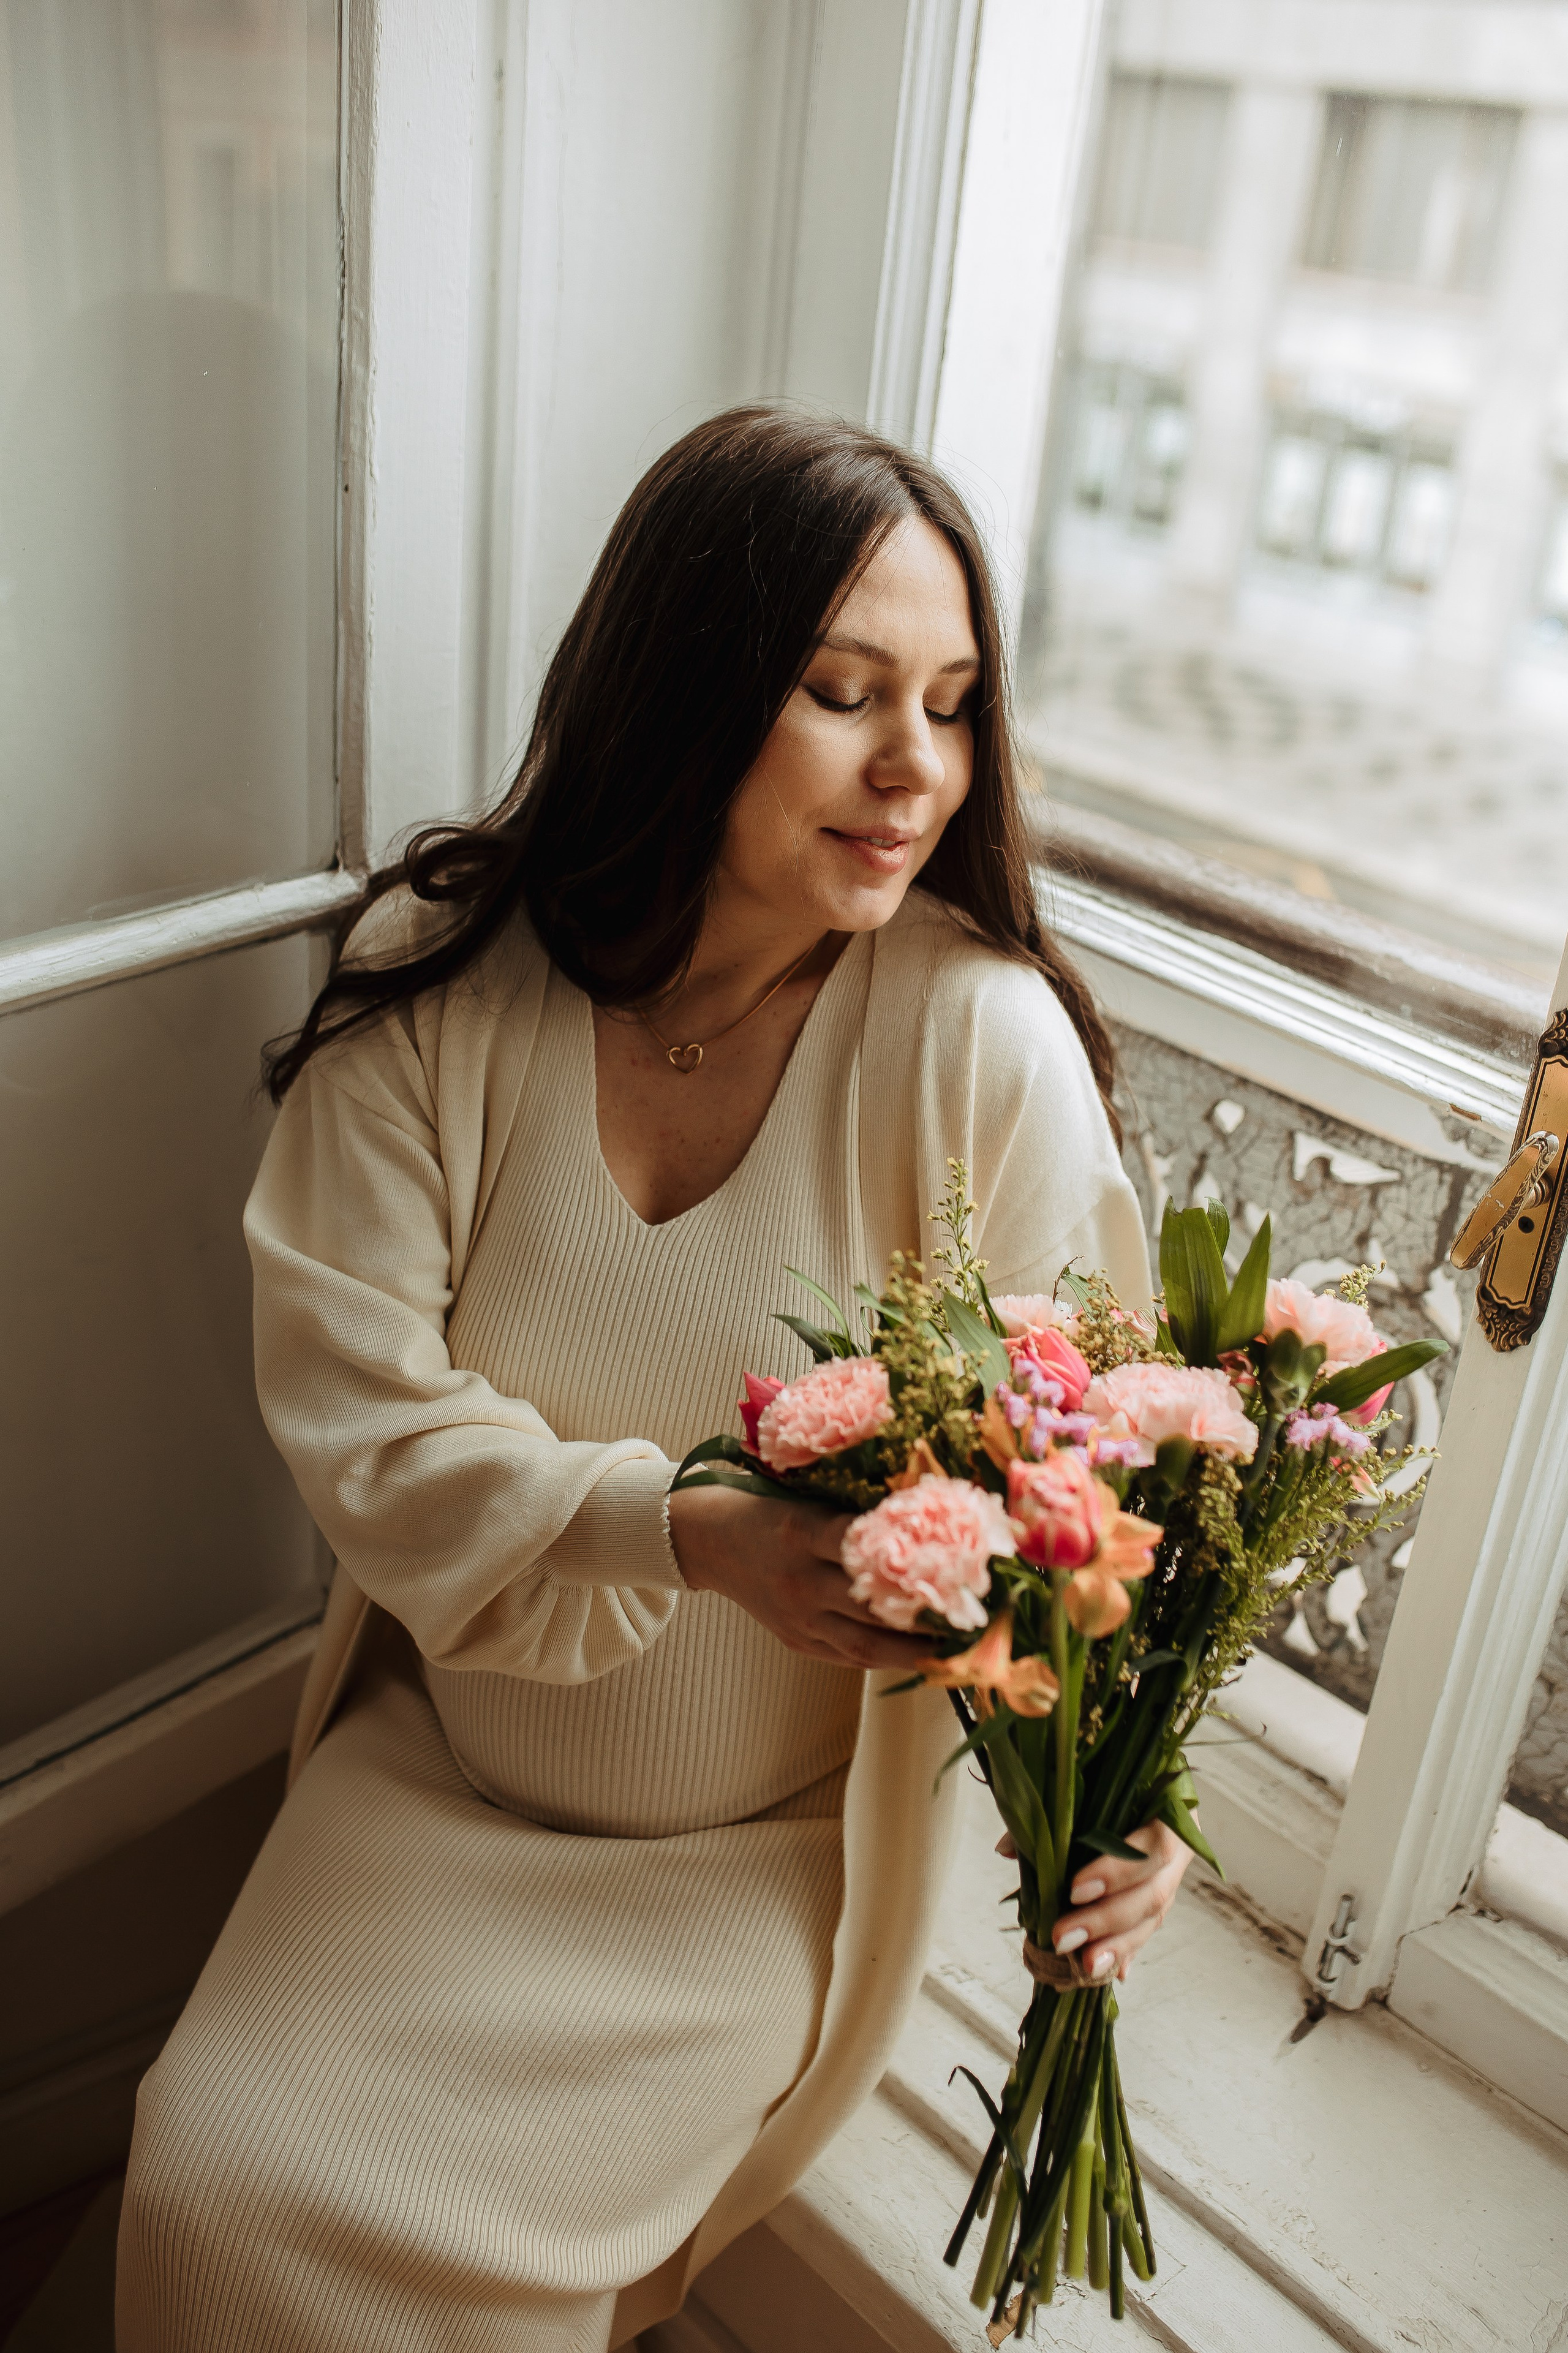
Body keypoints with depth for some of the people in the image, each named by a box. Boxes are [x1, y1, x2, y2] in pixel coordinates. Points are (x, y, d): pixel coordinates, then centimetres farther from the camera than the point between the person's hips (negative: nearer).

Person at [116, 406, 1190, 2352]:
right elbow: (353, 1407, -17)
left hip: (771, 1841, -2)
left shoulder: (987, 1037, -19)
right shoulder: (437, 977, -14)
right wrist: (685, 1528, -32)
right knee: (217, 2177, -4)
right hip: (437, 1759, 2)